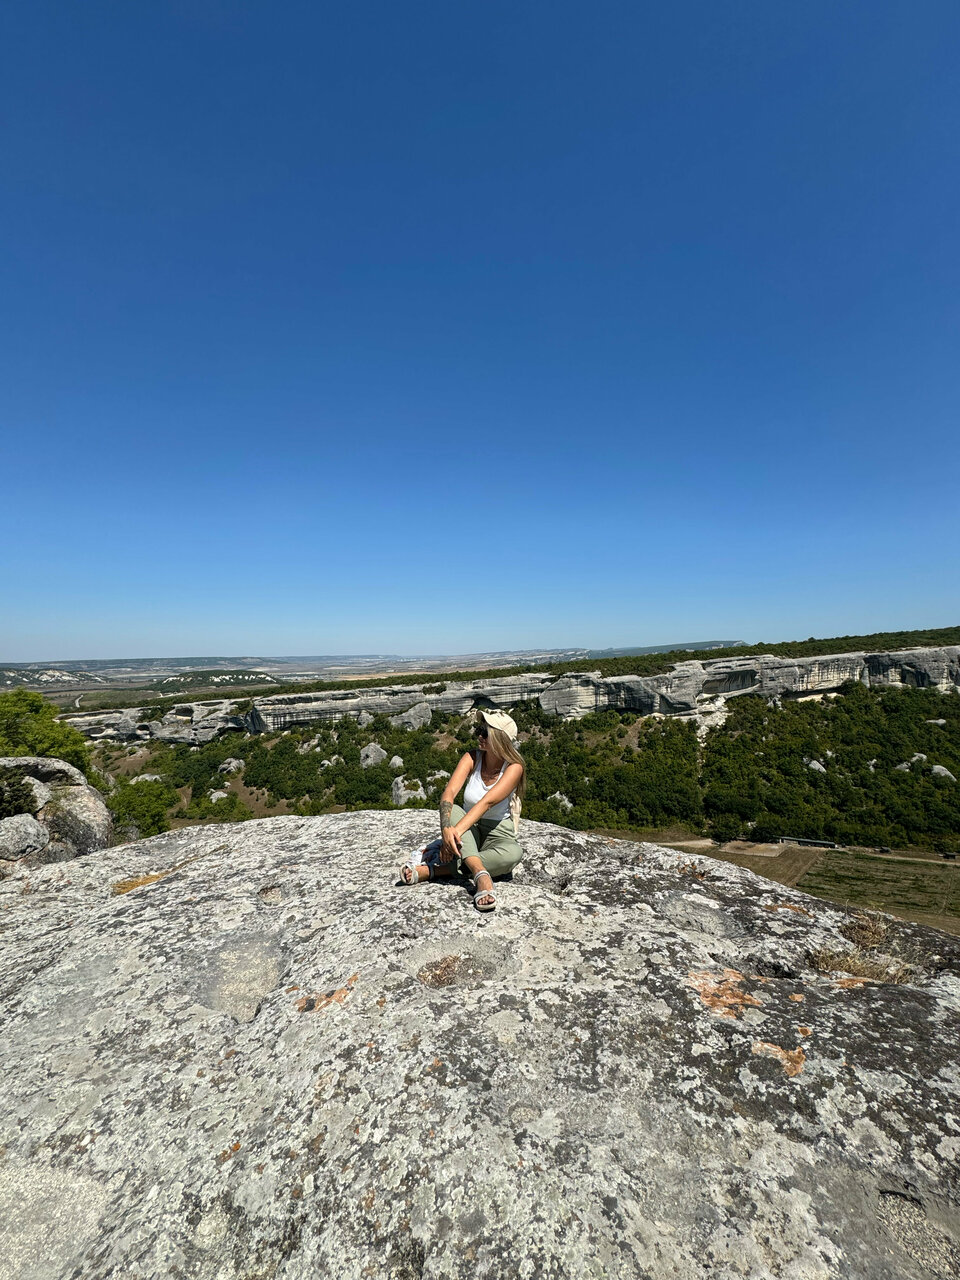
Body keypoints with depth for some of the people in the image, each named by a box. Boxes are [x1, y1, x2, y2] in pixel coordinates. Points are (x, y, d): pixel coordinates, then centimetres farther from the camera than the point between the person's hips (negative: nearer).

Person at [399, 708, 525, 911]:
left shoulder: (514, 767, -18)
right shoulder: (472, 758, -11)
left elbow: (487, 802, -31)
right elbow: (448, 794, -24)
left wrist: (456, 831, -42)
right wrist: (446, 828, -43)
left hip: (497, 835, -2)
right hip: (469, 832, 2)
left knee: (514, 853, -36)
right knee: (454, 810, -29)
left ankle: (430, 870, -35)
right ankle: (481, 874, -43)